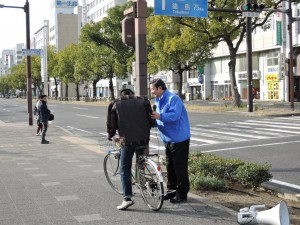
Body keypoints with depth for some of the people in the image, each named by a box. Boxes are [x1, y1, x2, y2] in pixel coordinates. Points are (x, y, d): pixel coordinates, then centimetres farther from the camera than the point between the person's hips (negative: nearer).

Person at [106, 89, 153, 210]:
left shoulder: (115, 104, 8)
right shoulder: (143, 102, 13)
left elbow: (111, 124, 8)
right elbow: (150, 120, 10)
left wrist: (110, 136, 27)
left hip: (127, 140, -3)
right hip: (144, 139, 3)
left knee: (125, 169, 2)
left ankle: (127, 198, -7)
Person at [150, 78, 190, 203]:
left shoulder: (173, 99, -17)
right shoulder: (159, 100, 13)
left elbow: (174, 116, -28)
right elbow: (159, 118, 19)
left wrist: (160, 116, -37)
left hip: (179, 138, -9)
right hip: (168, 139, 9)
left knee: (180, 167, -3)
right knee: (170, 166, 16)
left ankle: (182, 194, 5)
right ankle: (171, 190, 27)